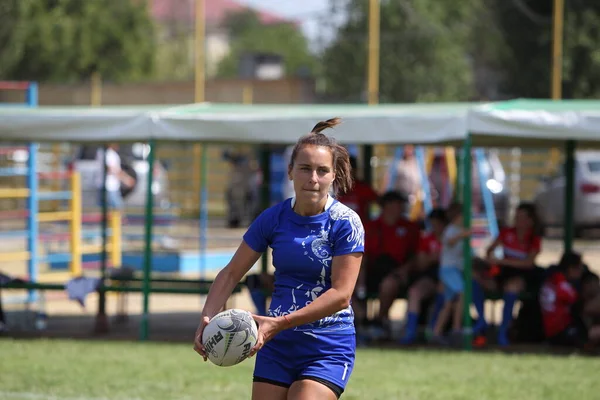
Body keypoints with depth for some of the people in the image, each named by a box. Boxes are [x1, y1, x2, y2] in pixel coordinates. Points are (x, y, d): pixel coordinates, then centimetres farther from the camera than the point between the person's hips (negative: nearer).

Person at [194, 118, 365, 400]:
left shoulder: (346, 223, -12)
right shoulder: (273, 218, 0)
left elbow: (341, 294, -17)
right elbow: (231, 273, 7)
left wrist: (279, 323, -25)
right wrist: (208, 319, -11)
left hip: (328, 348, -5)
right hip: (277, 345, 5)